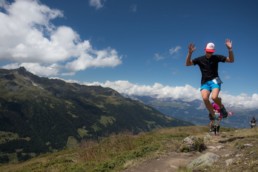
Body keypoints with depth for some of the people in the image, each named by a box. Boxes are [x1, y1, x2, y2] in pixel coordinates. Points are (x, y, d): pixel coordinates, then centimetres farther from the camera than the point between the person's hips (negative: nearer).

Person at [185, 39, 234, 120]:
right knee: (205, 98, -26)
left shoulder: (216, 57, 0)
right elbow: (187, 64, -9)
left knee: (214, 97, -29)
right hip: (205, 82, 1)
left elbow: (231, 60, -4)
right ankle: (212, 115, -1)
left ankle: (221, 107, 8)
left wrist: (230, 49, -19)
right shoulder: (200, 59, 1)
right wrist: (190, 53, -24)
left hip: (215, 80, -1)